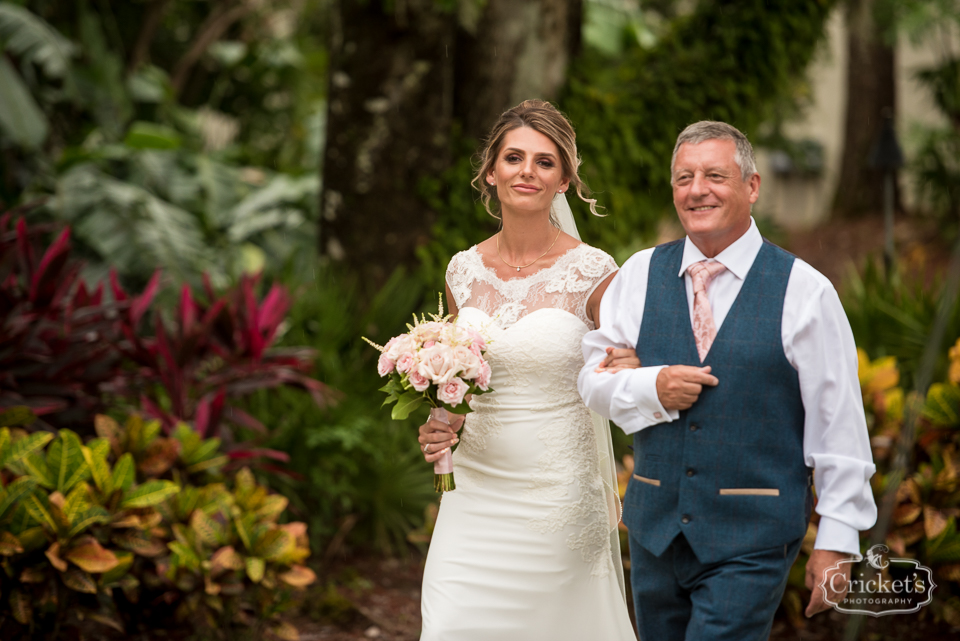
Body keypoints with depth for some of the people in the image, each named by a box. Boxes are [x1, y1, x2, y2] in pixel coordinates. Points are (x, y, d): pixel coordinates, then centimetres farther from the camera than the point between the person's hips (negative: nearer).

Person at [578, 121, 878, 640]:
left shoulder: (804, 292, -5)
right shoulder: (640, 275, 6)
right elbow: (594, 377, 9)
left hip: (751, 544, -4)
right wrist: (651, 388, -13)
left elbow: (838, 422, -4)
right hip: (655, 533, 4)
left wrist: (837, 540, -5)